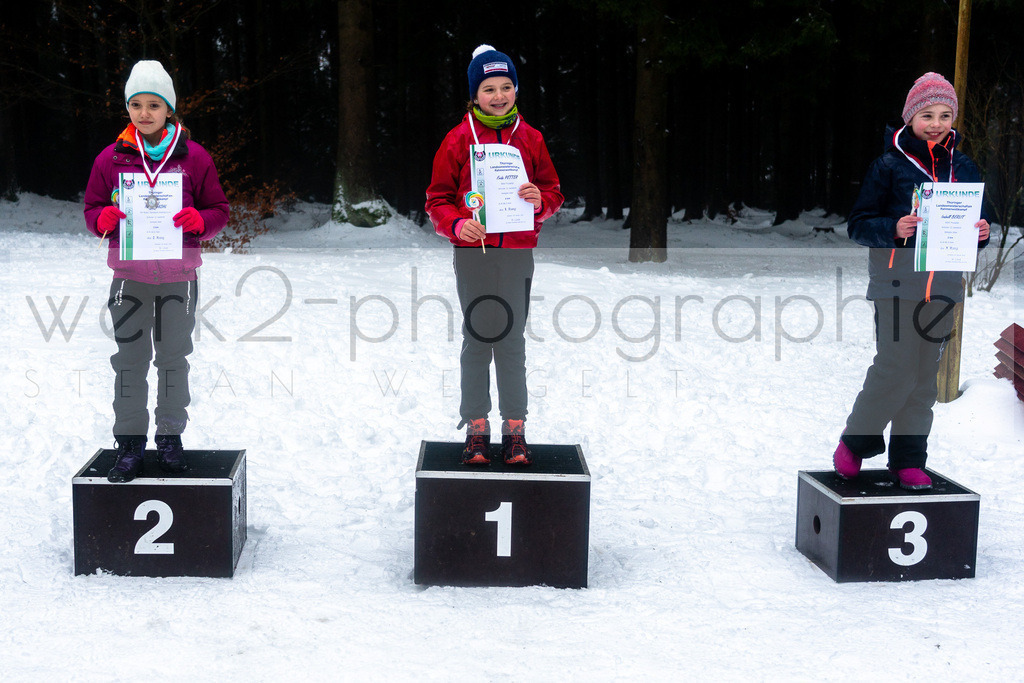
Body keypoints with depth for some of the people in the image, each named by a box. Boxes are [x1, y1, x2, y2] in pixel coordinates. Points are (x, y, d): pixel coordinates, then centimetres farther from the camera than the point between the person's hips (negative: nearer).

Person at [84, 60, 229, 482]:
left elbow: (219, 210, 5)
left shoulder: (193, 157, 1)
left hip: (178, 276, 0)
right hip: (129, 276, 1)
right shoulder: (111, 158, 4)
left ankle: (170, 438, 22)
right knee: (130, 360, 3)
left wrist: (198, 219, -17)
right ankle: (130, 443, 12)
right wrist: (104, 218, -13)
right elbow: (92, 210, 10)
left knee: (173, 358, 9)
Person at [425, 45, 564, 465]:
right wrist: (457, 224, -16)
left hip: (517, 253, 1)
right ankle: (476, 429, 12)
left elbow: (553, 191, 12)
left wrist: (540, 201, -11)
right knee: (477, 340, 3)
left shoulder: (529, 138, 8)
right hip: (472, 253, -1)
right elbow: (438, 199, 4)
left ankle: (515, 429, 12)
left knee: (512, 341, 4)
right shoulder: (458, 139, 2)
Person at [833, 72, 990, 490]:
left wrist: (981, 233, -5)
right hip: (897, 280, -5)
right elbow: (858, 224, -4)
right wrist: (894, 229, -22)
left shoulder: (964, 168, 11)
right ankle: (856, 441, 14)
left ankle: (908, 459, 19)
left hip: (944, 284, 5)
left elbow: (974, 221, 18)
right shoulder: (889, 166, -3)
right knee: (896, 371, -9)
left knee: (926, 376, 8)